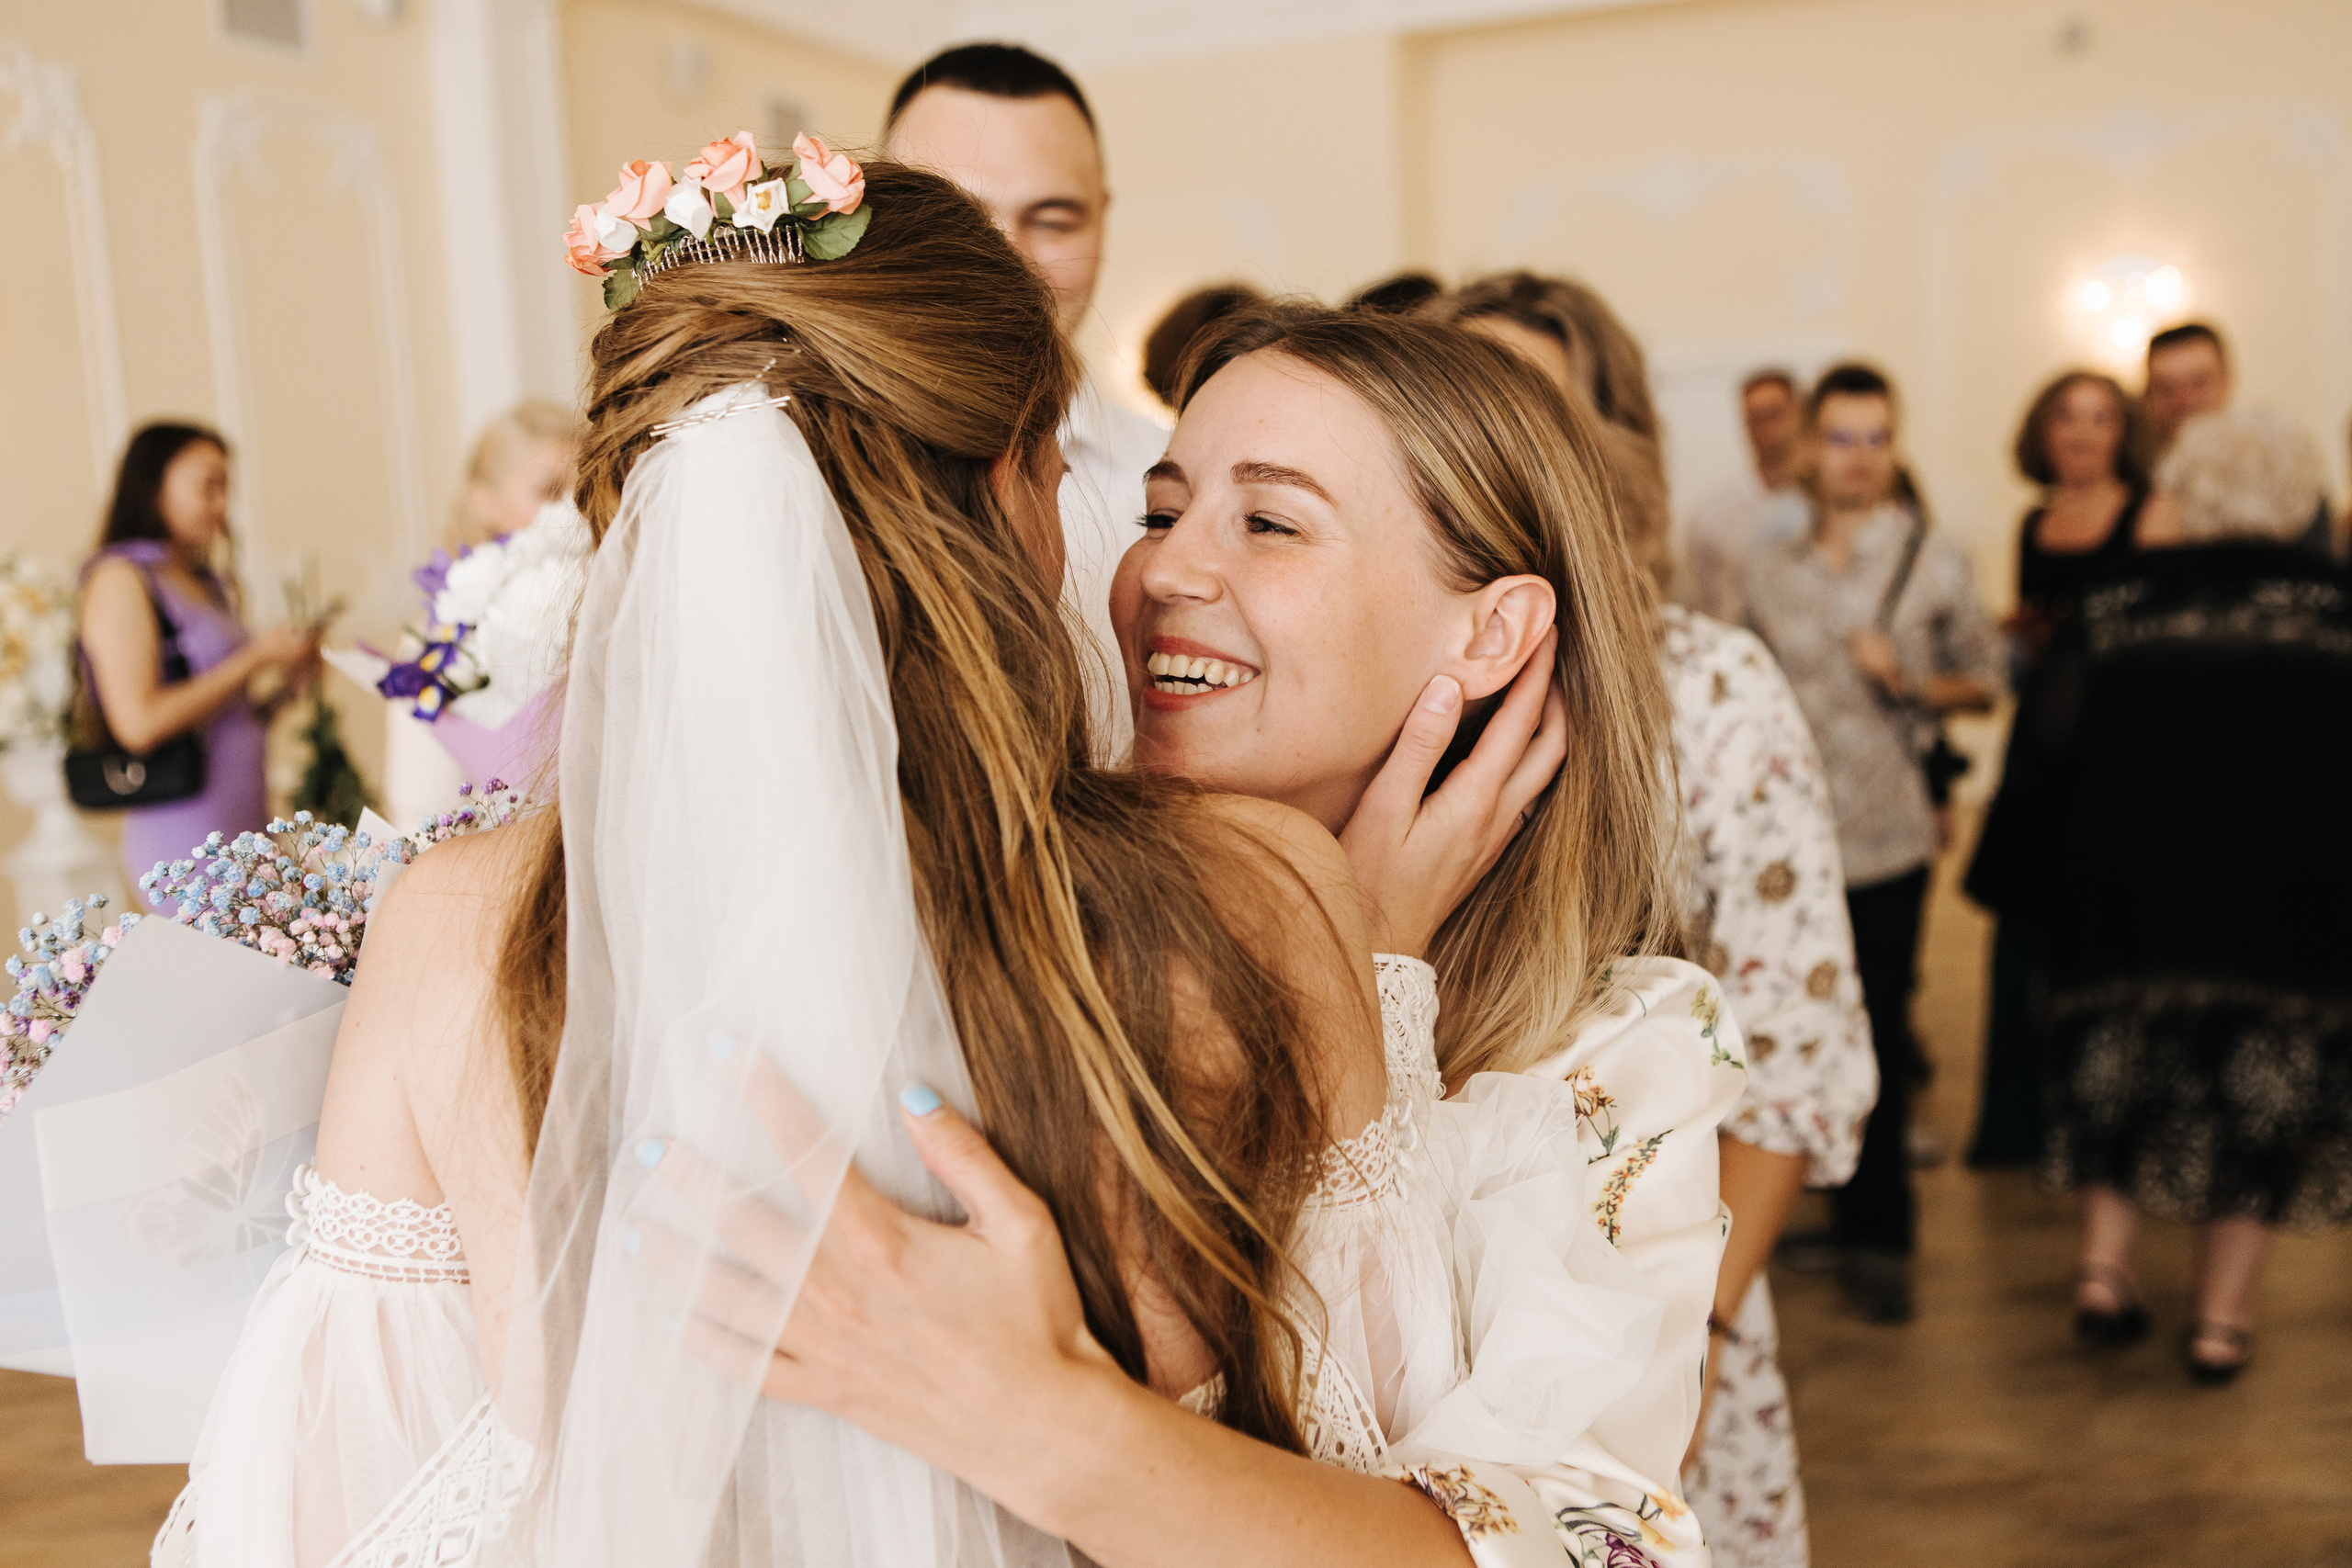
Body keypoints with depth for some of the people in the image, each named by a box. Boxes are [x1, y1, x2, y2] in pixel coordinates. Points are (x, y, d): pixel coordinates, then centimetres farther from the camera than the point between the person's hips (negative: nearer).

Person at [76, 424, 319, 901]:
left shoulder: (209, 587, 17)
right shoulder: (120, 578, -6)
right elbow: (139, 723, -17)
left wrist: (288, 686, 4)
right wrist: (255, 659, -11)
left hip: (249, 829, 7)